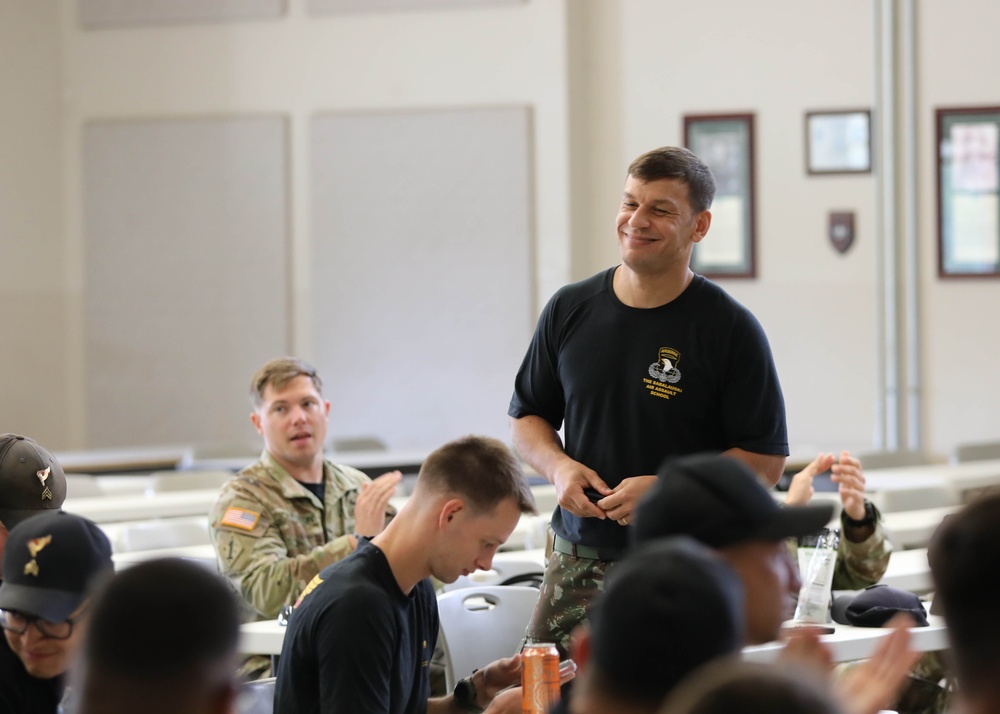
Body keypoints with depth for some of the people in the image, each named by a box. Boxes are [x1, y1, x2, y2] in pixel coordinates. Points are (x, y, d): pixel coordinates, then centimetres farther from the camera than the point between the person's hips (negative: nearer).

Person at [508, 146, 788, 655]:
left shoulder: (731, 328, -4)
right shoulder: (570, 310, 8)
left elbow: (766, 459, -4)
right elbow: (527, 416, 19)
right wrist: (559, 466, -3)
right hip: (579, 561, 3)